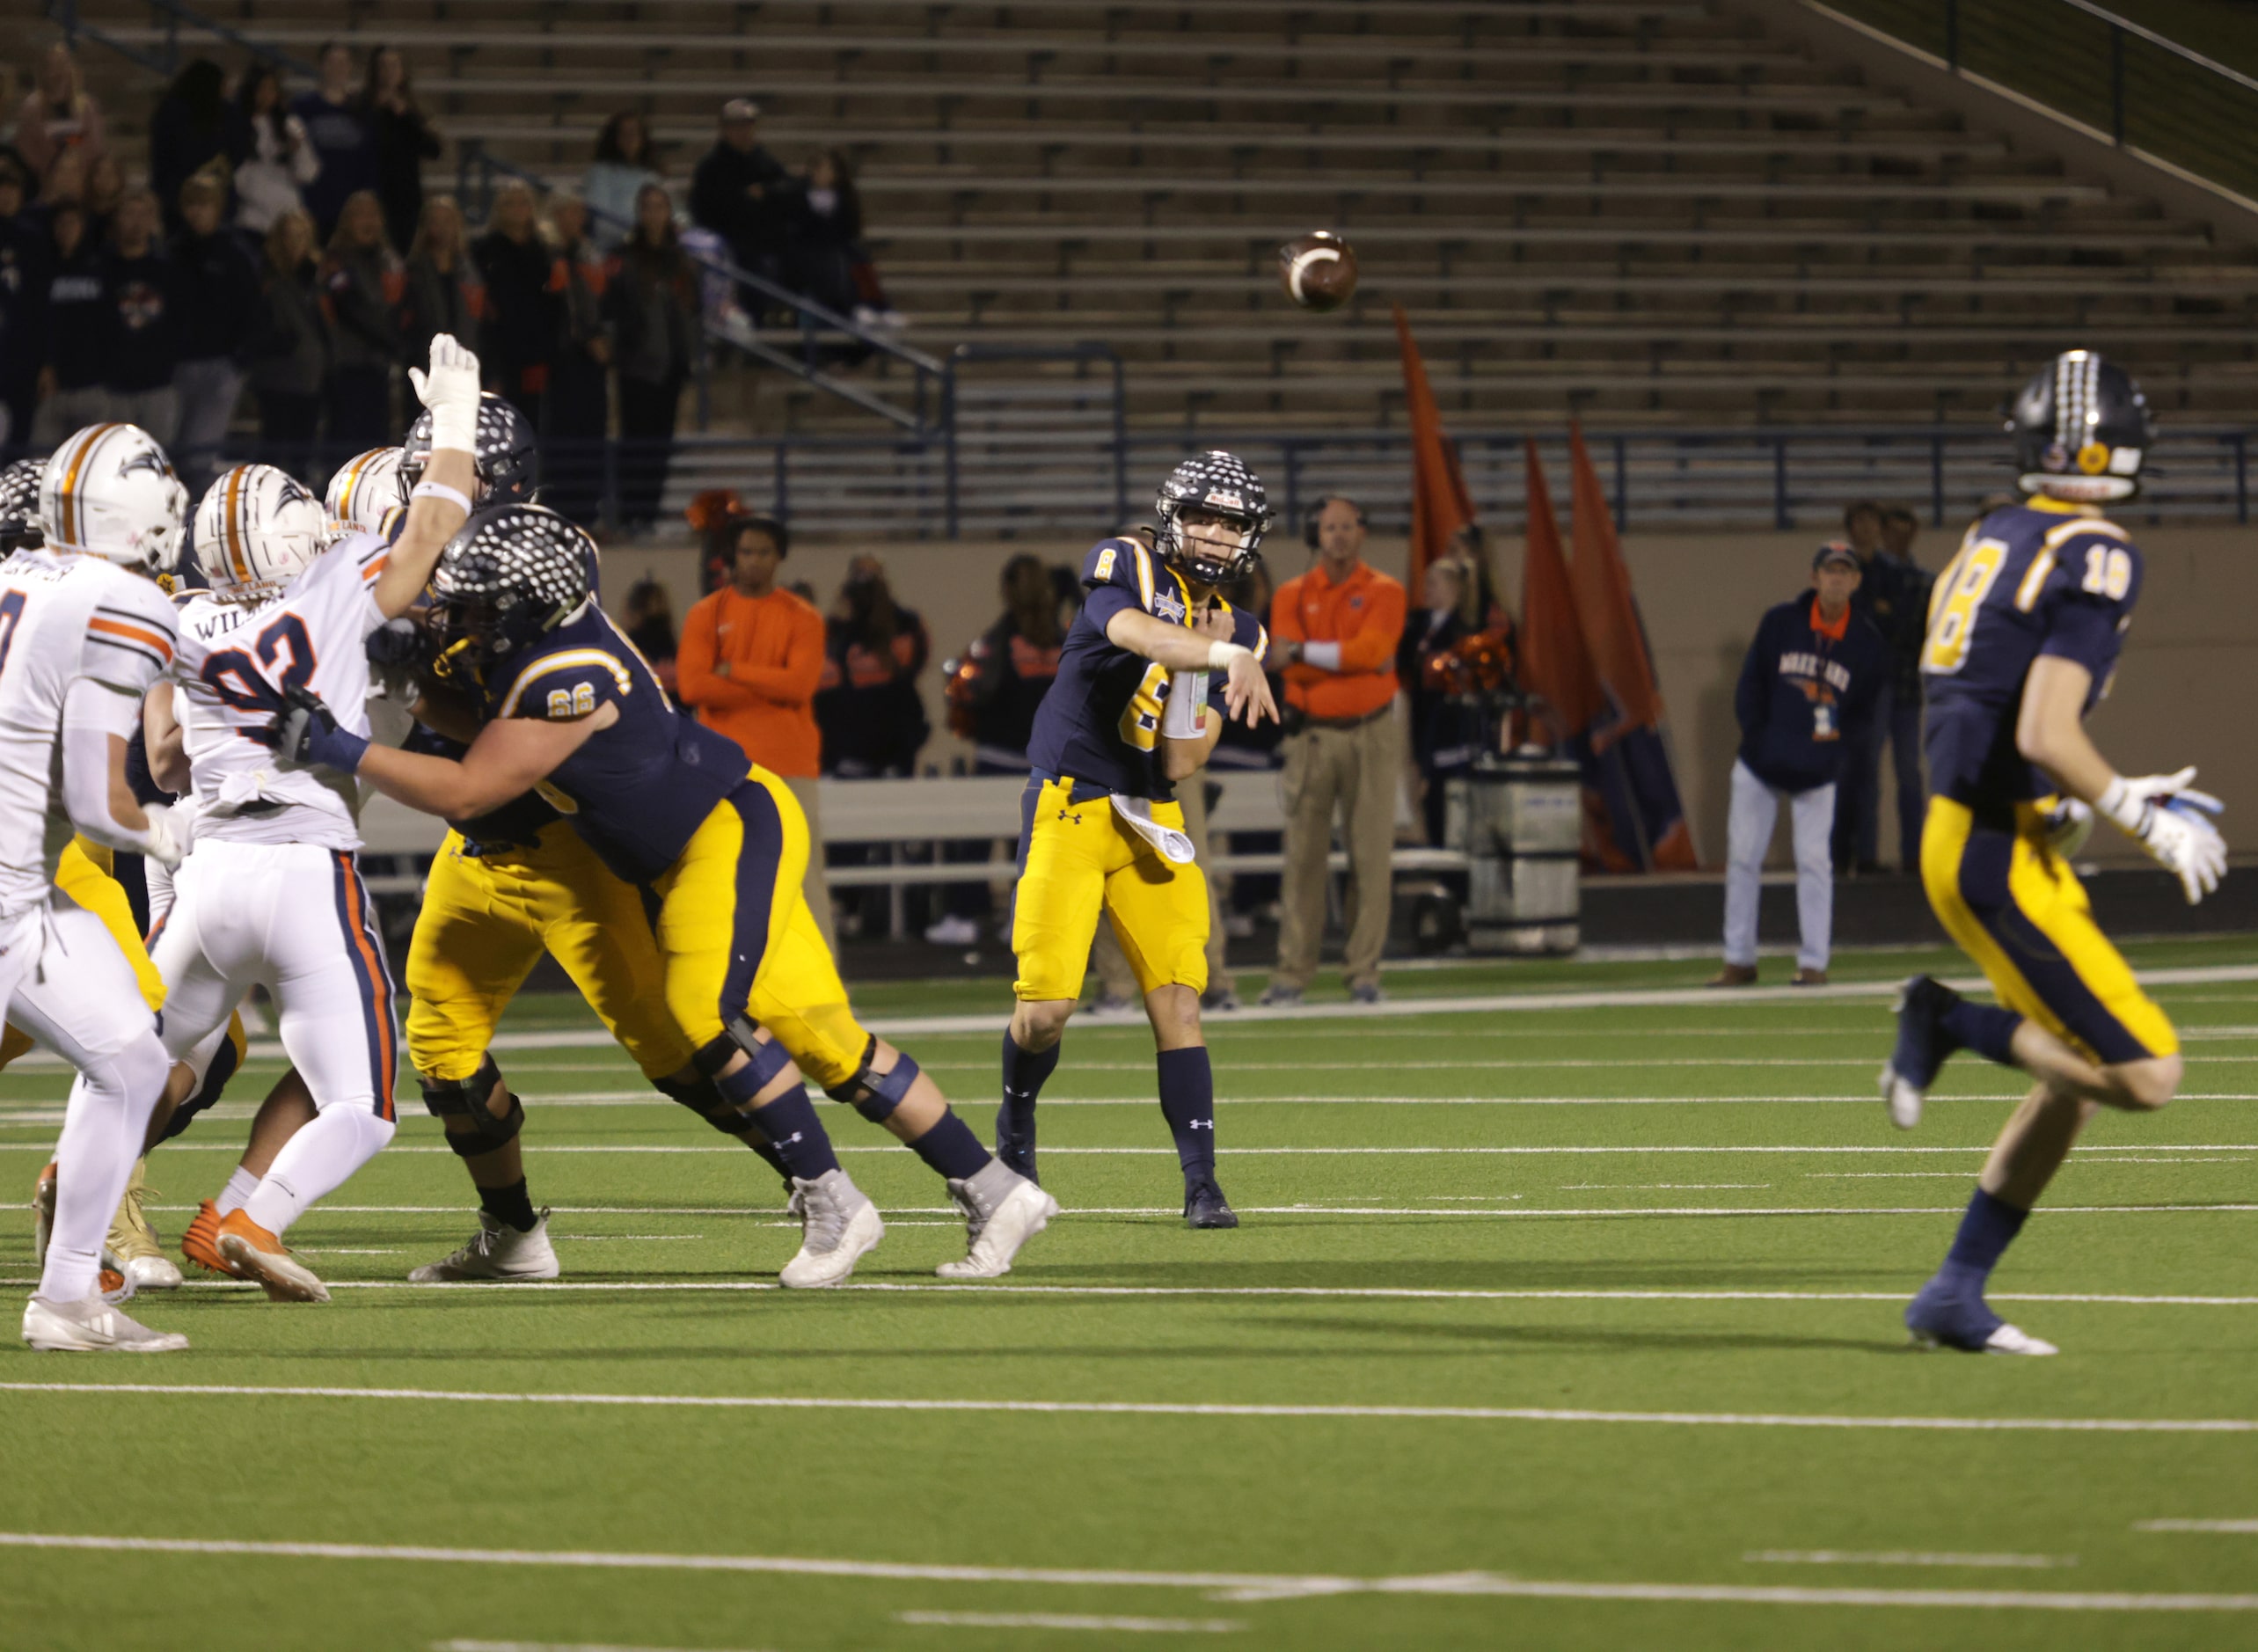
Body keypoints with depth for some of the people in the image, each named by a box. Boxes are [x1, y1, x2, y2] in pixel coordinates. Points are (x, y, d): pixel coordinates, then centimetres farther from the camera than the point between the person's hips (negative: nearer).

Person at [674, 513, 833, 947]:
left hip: (791, 765, 0)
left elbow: (800, 684, -9)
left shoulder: (802, 618, 6)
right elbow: (693, 686, -7)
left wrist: (733, 671, -8)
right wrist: (772, 686, -8)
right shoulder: (706, 615, 7)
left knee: (805, 873, -3)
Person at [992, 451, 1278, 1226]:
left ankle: (1202, 1183, -5)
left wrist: (1199, 670, -11)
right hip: (1069, 808, -4)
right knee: (1045, 1008, -7)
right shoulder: (1128, 570, -7)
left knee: (1177, 1001, -7)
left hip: (1149, 822, 4)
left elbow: (1180, 765, 1)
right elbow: (1135, 633, -33)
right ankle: (1016, 1124, 24)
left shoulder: (1235, 632, 8)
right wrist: (1228, 659, -48)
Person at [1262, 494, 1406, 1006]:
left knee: (1371, 855, -3)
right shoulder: (1293, 595, 8)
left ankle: (1364, 971, 0)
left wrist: (1307, 652, -13)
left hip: (1371, 736, -1)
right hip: (1312, 735, 1)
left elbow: (1372, 648, -14)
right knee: (1303, 854, -2)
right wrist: (1353, 660, -11)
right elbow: (1290, 666, -5)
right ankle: (1292, 972, 0)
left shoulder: (1383, 593, 3)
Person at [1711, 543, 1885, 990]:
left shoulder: (1867, 643, -5)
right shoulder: (1779, 622, -5)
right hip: (1759, 767, 1)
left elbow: (1868, 706, 5)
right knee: (1742, 857, 2)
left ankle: (1814, 962, 1)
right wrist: (1758, 738, -9)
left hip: (1817, 773, -1)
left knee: (1813, 860, -6)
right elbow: (1749, 686, -1)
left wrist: (1836, 732, -10)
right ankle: (1739, 961, 10)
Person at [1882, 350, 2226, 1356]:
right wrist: (2151, 827, -10)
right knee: (2145, 1075, -10)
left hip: (1957, 834, 9)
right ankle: (1951, 1024, -5)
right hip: (2002, 859, -9)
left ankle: (1955, 1297, 17)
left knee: (2077, 1076, 16)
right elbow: (2043, 735, -22)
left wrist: (2105, 800, 23)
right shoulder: (2095, 560, -14)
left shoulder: (1990, 543, 13)